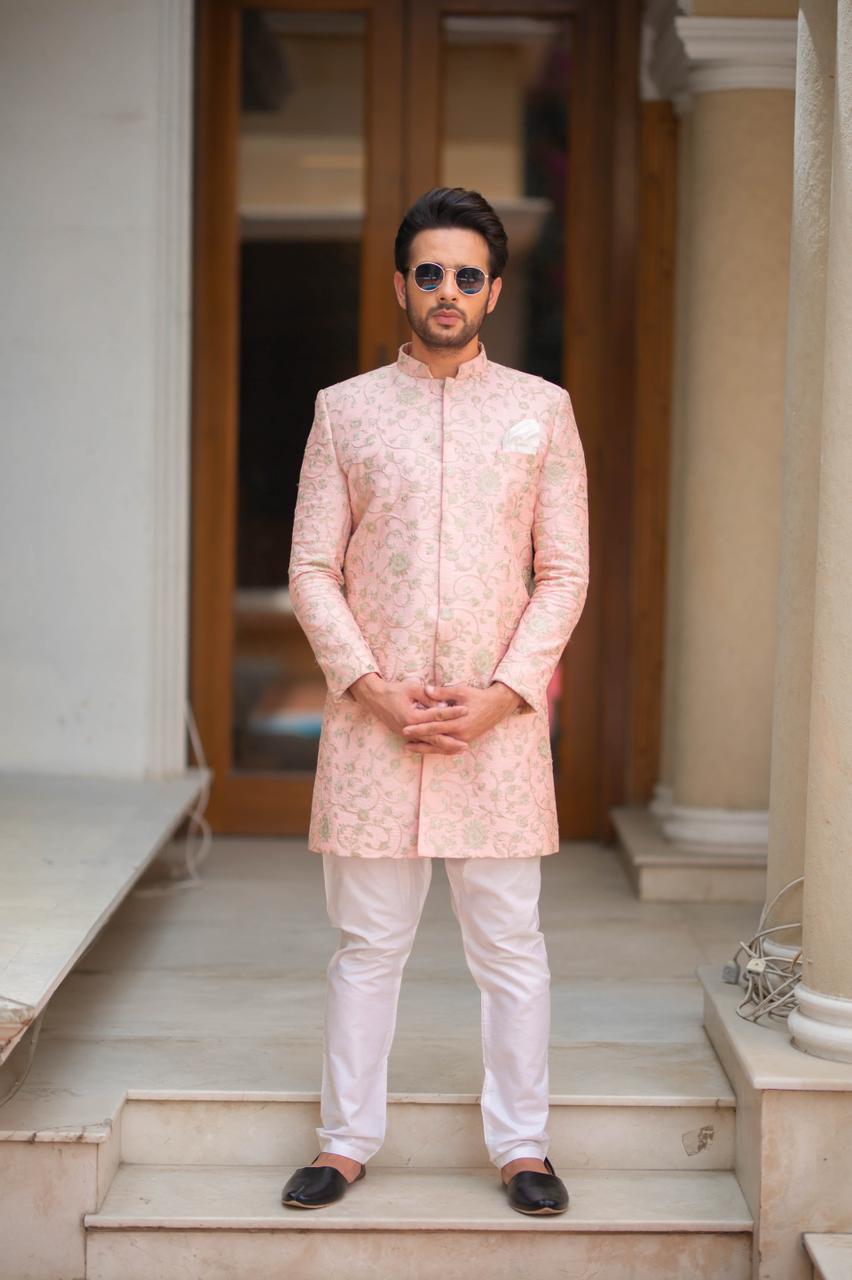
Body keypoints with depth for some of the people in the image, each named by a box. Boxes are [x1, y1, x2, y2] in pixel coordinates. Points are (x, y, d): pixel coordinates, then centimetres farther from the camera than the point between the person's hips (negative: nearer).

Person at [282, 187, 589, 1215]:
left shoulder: (542, 409, 5)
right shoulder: (346, 408, 6)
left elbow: (565, 573, 3)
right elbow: (312, 568, 3)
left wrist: (502, 695, -9)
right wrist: (373, 688, -9)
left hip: (500, 718, 0)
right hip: (372, 718, 0)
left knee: (509, 944, 5)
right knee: (368, 941, 7)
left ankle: (520, 1145, 17)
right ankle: (347, 1140, 19)